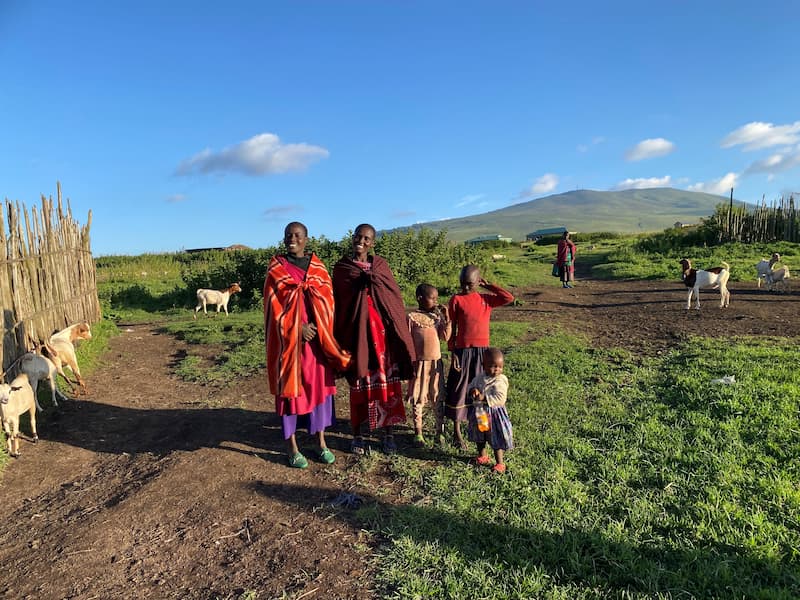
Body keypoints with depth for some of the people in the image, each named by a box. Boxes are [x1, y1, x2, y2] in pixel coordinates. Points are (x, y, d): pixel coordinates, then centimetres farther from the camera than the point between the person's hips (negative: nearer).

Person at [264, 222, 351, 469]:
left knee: (319, 385, 7)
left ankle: (321, 442, 20)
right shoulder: (276, 268, 0)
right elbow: (274, 304, -6)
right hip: (288, 338, -2)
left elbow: (327, 299, 4)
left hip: (317, 336, 3)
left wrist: (317, 326, -10)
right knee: (290, 387, 2)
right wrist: (297, 327, -14)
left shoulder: (318, 266, 7)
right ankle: (292, 448, 13)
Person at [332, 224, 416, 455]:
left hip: (382, 332, 2)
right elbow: (338, 304, 3)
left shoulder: (381, 265, 9)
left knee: (387, 384, 4)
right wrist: (341, 339, -2)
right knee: (359, 386, 4)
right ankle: (357, 435, 19)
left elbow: (396, 297, 8)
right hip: (356, 332, -2)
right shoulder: (341, 268, 4)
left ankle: (388, 434, 18)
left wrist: (397, 330, 0)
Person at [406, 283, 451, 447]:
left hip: (436, 362, 3)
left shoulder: (438, 316, 4)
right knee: (417, 399, 5)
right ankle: (418, 432, 17)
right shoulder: (412, 317, -7)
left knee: (438, 397, 11)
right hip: (419, 363, -3)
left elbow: (445, 337, -4)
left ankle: (440, 429, 24)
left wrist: (446, 318, -11)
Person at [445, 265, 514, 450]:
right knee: (458, 391, 5)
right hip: (463, 351, -3)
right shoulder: (456, 299, -3)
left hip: (482, 351, 3)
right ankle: (457, 433, 17)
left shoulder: (486, 299, 6)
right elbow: (452, 328, -1)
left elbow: (509, 298, -6)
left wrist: (488, 285, 0)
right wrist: (452, 352, -5)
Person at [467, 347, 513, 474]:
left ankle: (500, 463, 17)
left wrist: (484, 398, -31)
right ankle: (482, 456, 45)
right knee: (480, 436, 23)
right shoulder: (480, 377, -1)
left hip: (494, 413, -6)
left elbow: (500, 398, -26)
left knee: (496, 439, 3)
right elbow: (471, 386, 9)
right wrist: (473, 391, -14)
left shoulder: (501, 380, -19)